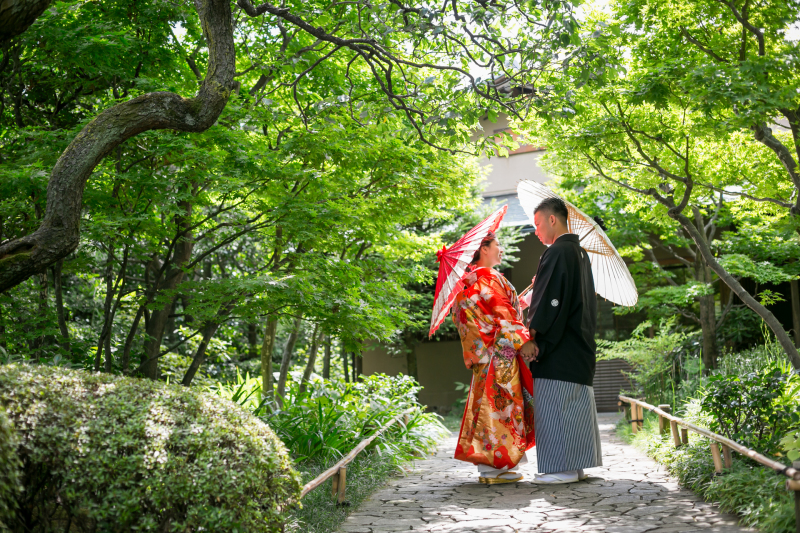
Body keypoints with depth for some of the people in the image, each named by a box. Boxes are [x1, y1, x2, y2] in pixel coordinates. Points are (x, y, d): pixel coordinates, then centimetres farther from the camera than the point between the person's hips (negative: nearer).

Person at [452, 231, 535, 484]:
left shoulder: (471, 278, 18)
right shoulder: (488, 276, -11)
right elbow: (503, 312, -16)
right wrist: (523, 340, -17)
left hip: (486, 355, 10)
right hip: (500, 352, -10)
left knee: (488, 402, 10)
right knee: (499, 403, -8)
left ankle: (489, 465, 13)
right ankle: (494, 467, -7)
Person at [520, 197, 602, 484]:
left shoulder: (557, 252, -13)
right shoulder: (580, 252, 16)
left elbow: (548, 299, -18)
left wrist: (531, 336, -16)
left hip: (558, 348, -10)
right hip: (580, 343, 10)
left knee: (554, 404, -6)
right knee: (576, 403, 10)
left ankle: (563, 467, -4)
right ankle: (576, 465, 15)